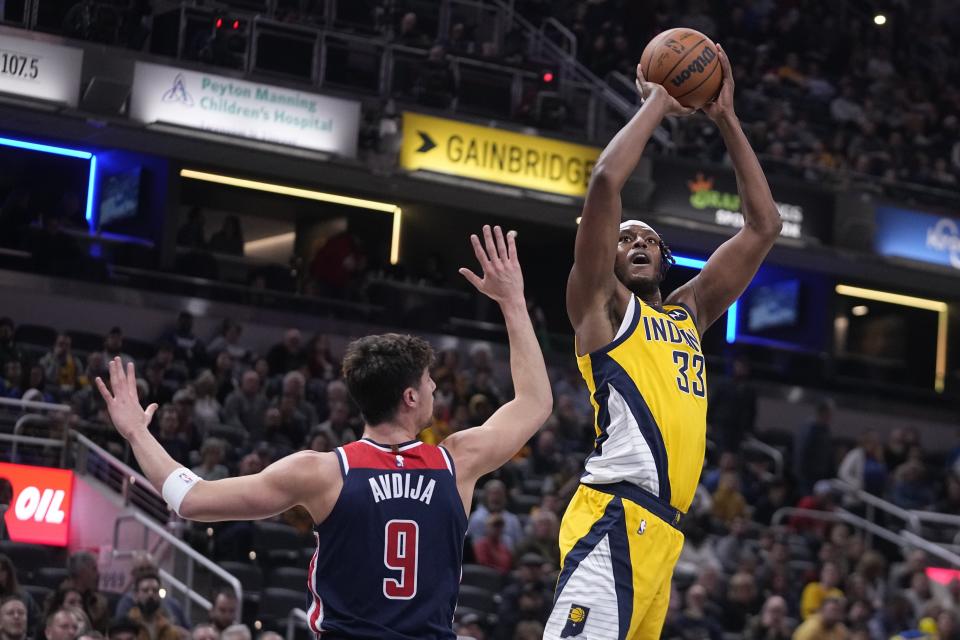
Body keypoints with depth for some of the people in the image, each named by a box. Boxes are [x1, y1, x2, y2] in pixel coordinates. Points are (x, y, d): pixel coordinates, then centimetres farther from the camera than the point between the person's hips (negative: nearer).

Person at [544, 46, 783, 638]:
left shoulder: (688, 313, 27)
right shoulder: (602, 304, 7)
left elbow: (764, 225, 26)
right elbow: (606, 183, -7)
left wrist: (726, 119, 21)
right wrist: (658, 102, 4)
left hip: (663, 528, 8)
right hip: (617, 519, -8)